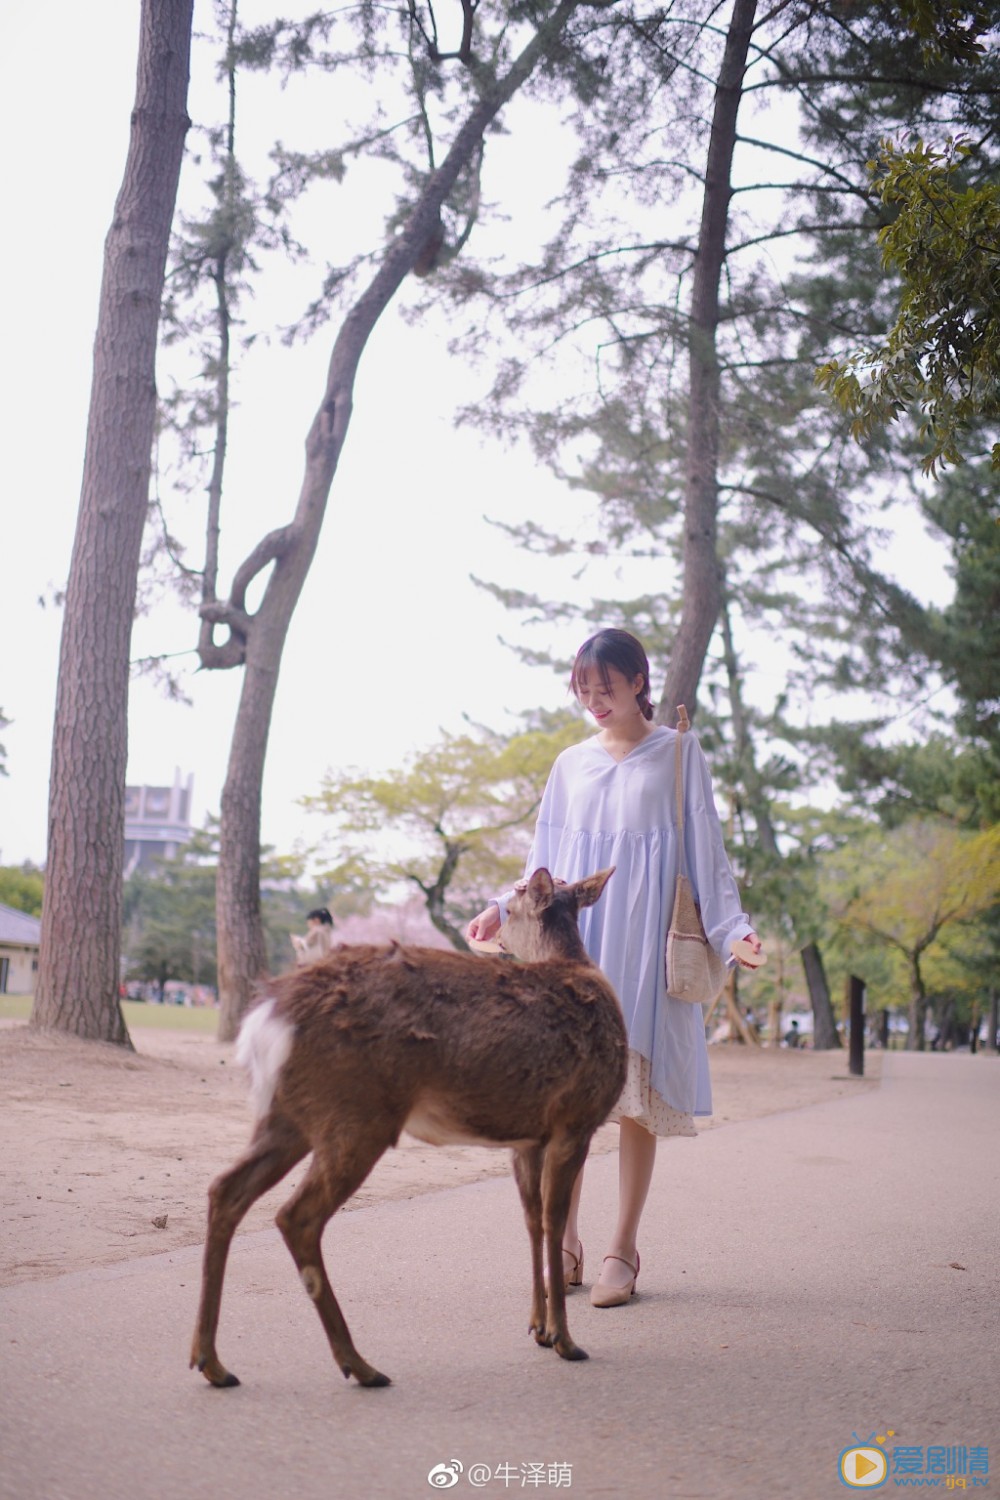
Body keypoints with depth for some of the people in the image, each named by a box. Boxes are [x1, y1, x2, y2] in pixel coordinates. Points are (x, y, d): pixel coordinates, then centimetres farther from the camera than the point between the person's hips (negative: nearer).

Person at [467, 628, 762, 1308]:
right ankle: (565, 1243, 4)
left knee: (637, 1091, -7)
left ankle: (623, 1250, -1)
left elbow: (706, 846, 4)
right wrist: (504, 909, 8)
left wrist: (731, 925, -6)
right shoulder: (572, 764, 17)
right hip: (572, 934, 3)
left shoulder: (679, 753, 8)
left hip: (643, 940, -3)